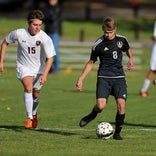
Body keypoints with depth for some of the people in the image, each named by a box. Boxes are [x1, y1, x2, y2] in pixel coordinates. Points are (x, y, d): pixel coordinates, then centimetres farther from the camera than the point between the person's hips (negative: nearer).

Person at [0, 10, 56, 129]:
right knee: (28, 87, -26)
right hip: (23, 67, -1)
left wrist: (45, 74, -32)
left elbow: (50, 58, -20)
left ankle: (34, 114, 42)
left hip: (39, 68, 1)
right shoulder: (19, 34, -18)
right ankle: (29, 118, -22)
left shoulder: (45, 38, -22)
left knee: (36, 94, 11)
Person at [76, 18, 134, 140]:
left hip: (119, 77, 2)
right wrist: (81, 79, 1)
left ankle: (117, 133, 3)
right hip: (104, 77, -2)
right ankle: (92, 115, 18)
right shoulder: (98, 44, -4)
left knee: (121, 104, -13)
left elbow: (128, 49, 26)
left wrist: (130, 59, 6)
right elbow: (91, 62, 6)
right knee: (101, 105, -18)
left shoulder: (121, 40, 3)